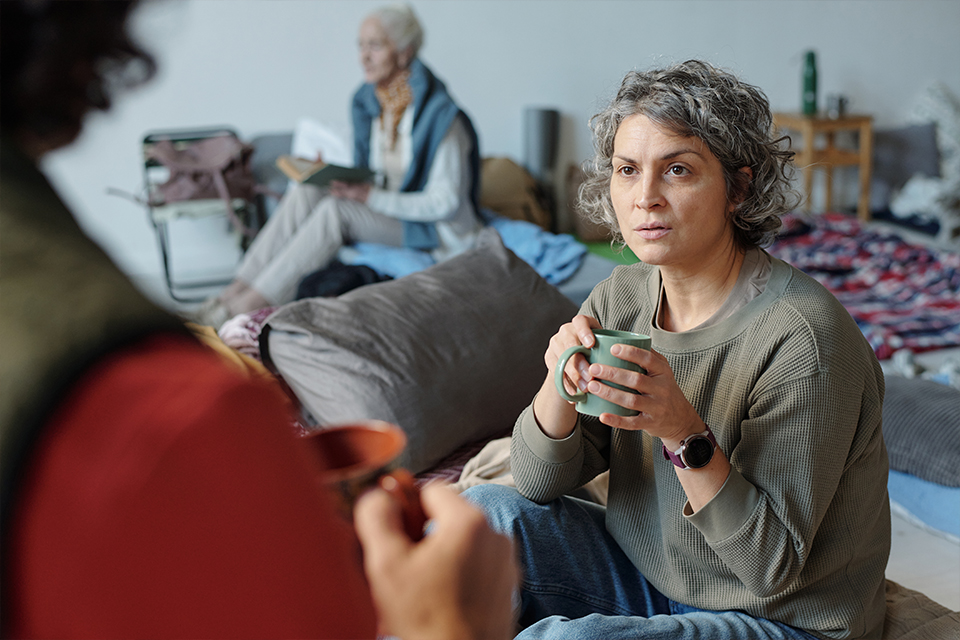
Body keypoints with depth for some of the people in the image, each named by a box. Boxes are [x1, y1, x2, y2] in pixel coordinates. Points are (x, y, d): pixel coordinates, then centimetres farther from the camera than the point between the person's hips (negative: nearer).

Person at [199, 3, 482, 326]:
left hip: (432, 229, -7)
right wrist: (345, 181, -10)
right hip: (384, 211, 7)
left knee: (335, 211, -29)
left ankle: (248, 305, -25)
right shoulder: (368, 101, 3)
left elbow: (444, 202, -19)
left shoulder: (440, 115, -20)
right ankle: (236, 289, -21)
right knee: (304, 194, -19)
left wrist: (372, 197, -23)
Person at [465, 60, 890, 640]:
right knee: (486, 511, -11)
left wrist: (685, 432, -35)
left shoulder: (800, 338, -25)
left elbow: (774, 567, -22)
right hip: (644, 573, 6)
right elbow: (539, 482, -4)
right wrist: (561, 381, -24)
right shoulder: (620, 298, -5)